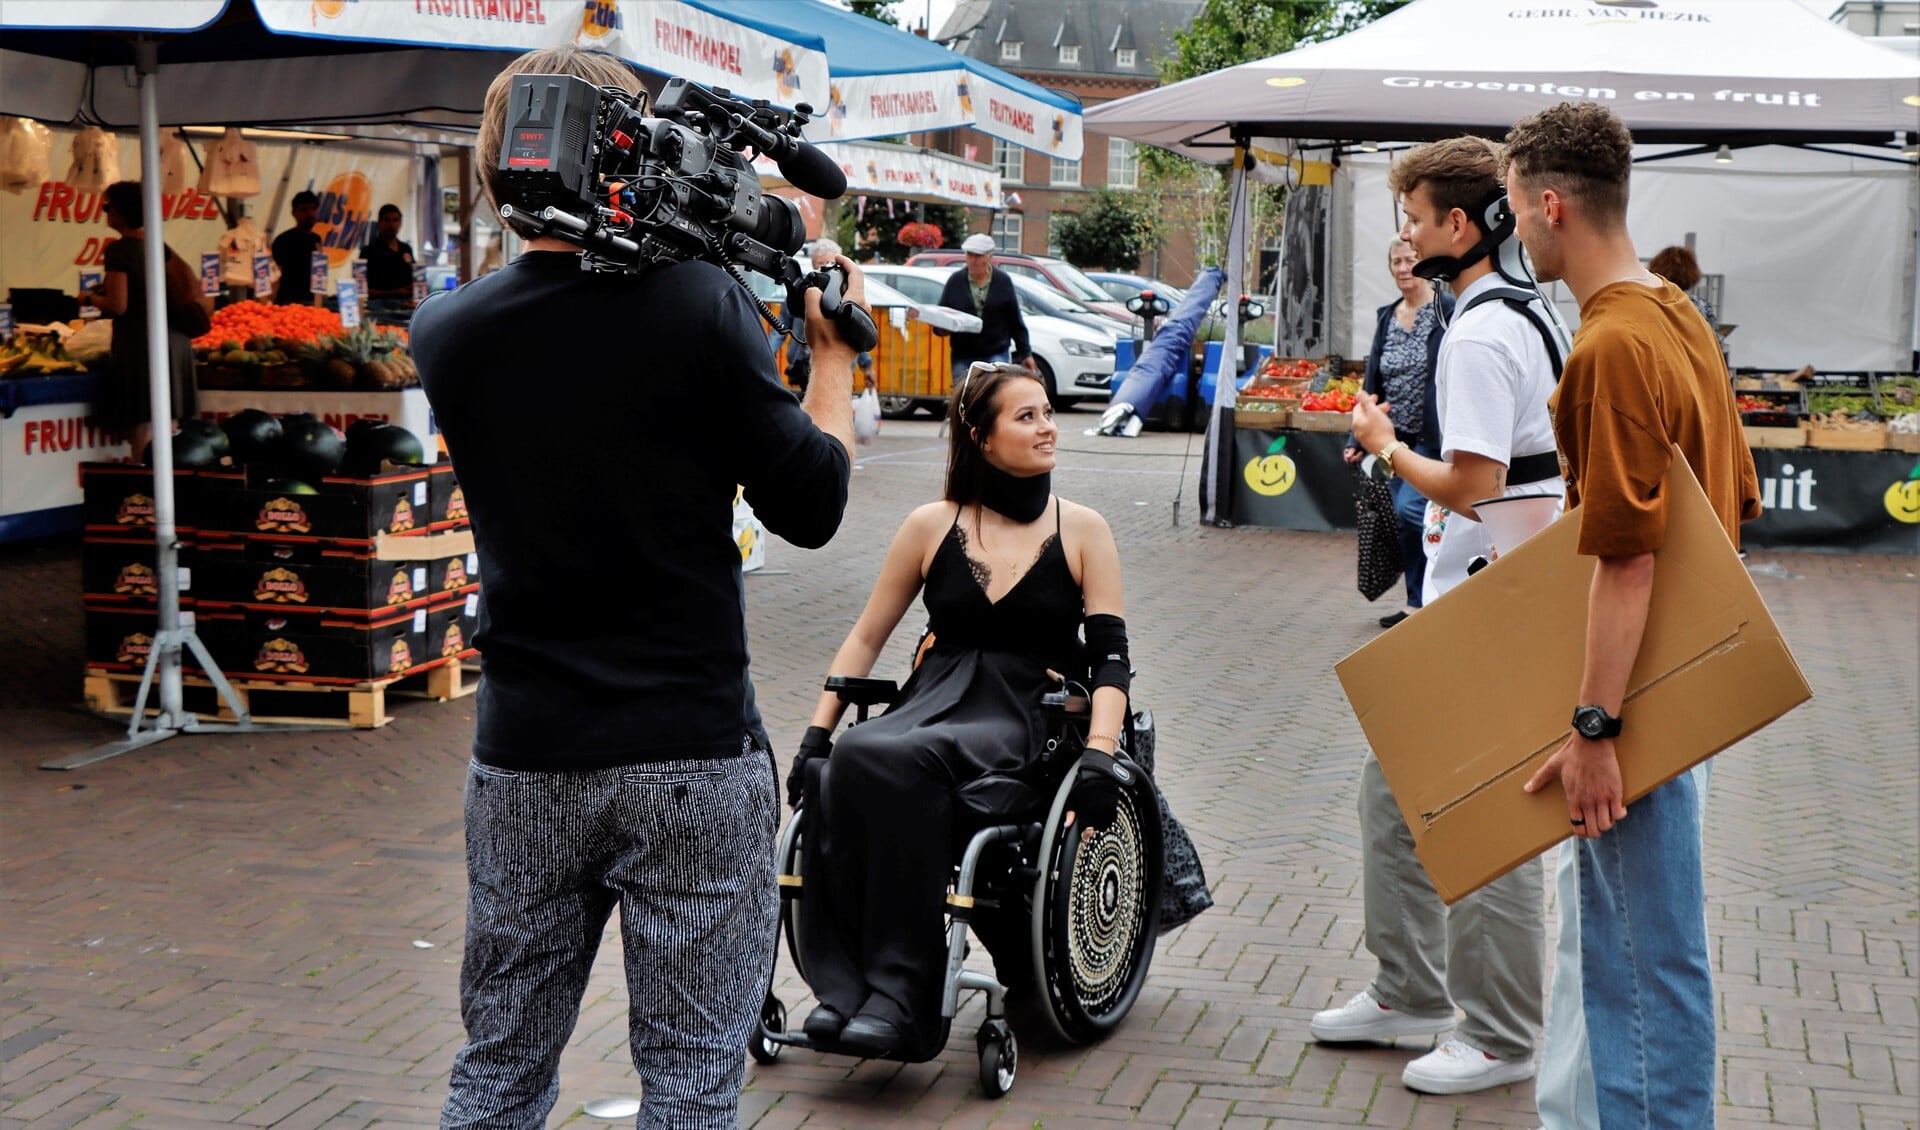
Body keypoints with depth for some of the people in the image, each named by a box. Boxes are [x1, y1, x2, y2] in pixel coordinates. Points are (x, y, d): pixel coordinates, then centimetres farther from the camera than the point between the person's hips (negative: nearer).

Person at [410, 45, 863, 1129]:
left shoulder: (448, 331, -3)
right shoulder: (701, 305, -14)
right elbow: (810, 505, -7)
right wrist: (835, 354, 9)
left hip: (523, 759, 4)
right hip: (692, 757, -3)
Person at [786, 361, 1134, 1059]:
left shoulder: (1081, 531, 7)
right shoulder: (931, 527, 11)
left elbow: (1110, 659, 2)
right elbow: (865, 640, 16)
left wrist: (1099, 756, -14)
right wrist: (817, 734, 6)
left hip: (1027, 719, -2)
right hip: (934, 703, 3)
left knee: (893, 762, -35)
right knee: (849, 764, -33)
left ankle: (899, 996, -36)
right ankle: (845, 986, -29)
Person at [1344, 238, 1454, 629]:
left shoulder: (1447, 312, -10)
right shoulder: (1387, 317, 11)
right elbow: (1373, 381, 14)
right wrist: (1358, 438, 10)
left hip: (1432, 438, -7)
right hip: (1397, 437, 7)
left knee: (1410, 508, -20)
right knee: (1406, 526, 9)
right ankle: (1417, 604, 18)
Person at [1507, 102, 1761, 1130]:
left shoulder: (1610, 348, -22)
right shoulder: (1677, 314, 9)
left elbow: (1628, 561, -25)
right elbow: (1736, 499, 15)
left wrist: (1594, 728, -23)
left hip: (1641, 702, -10)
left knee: (1646, 951, 1)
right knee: (1594, 923, 21)